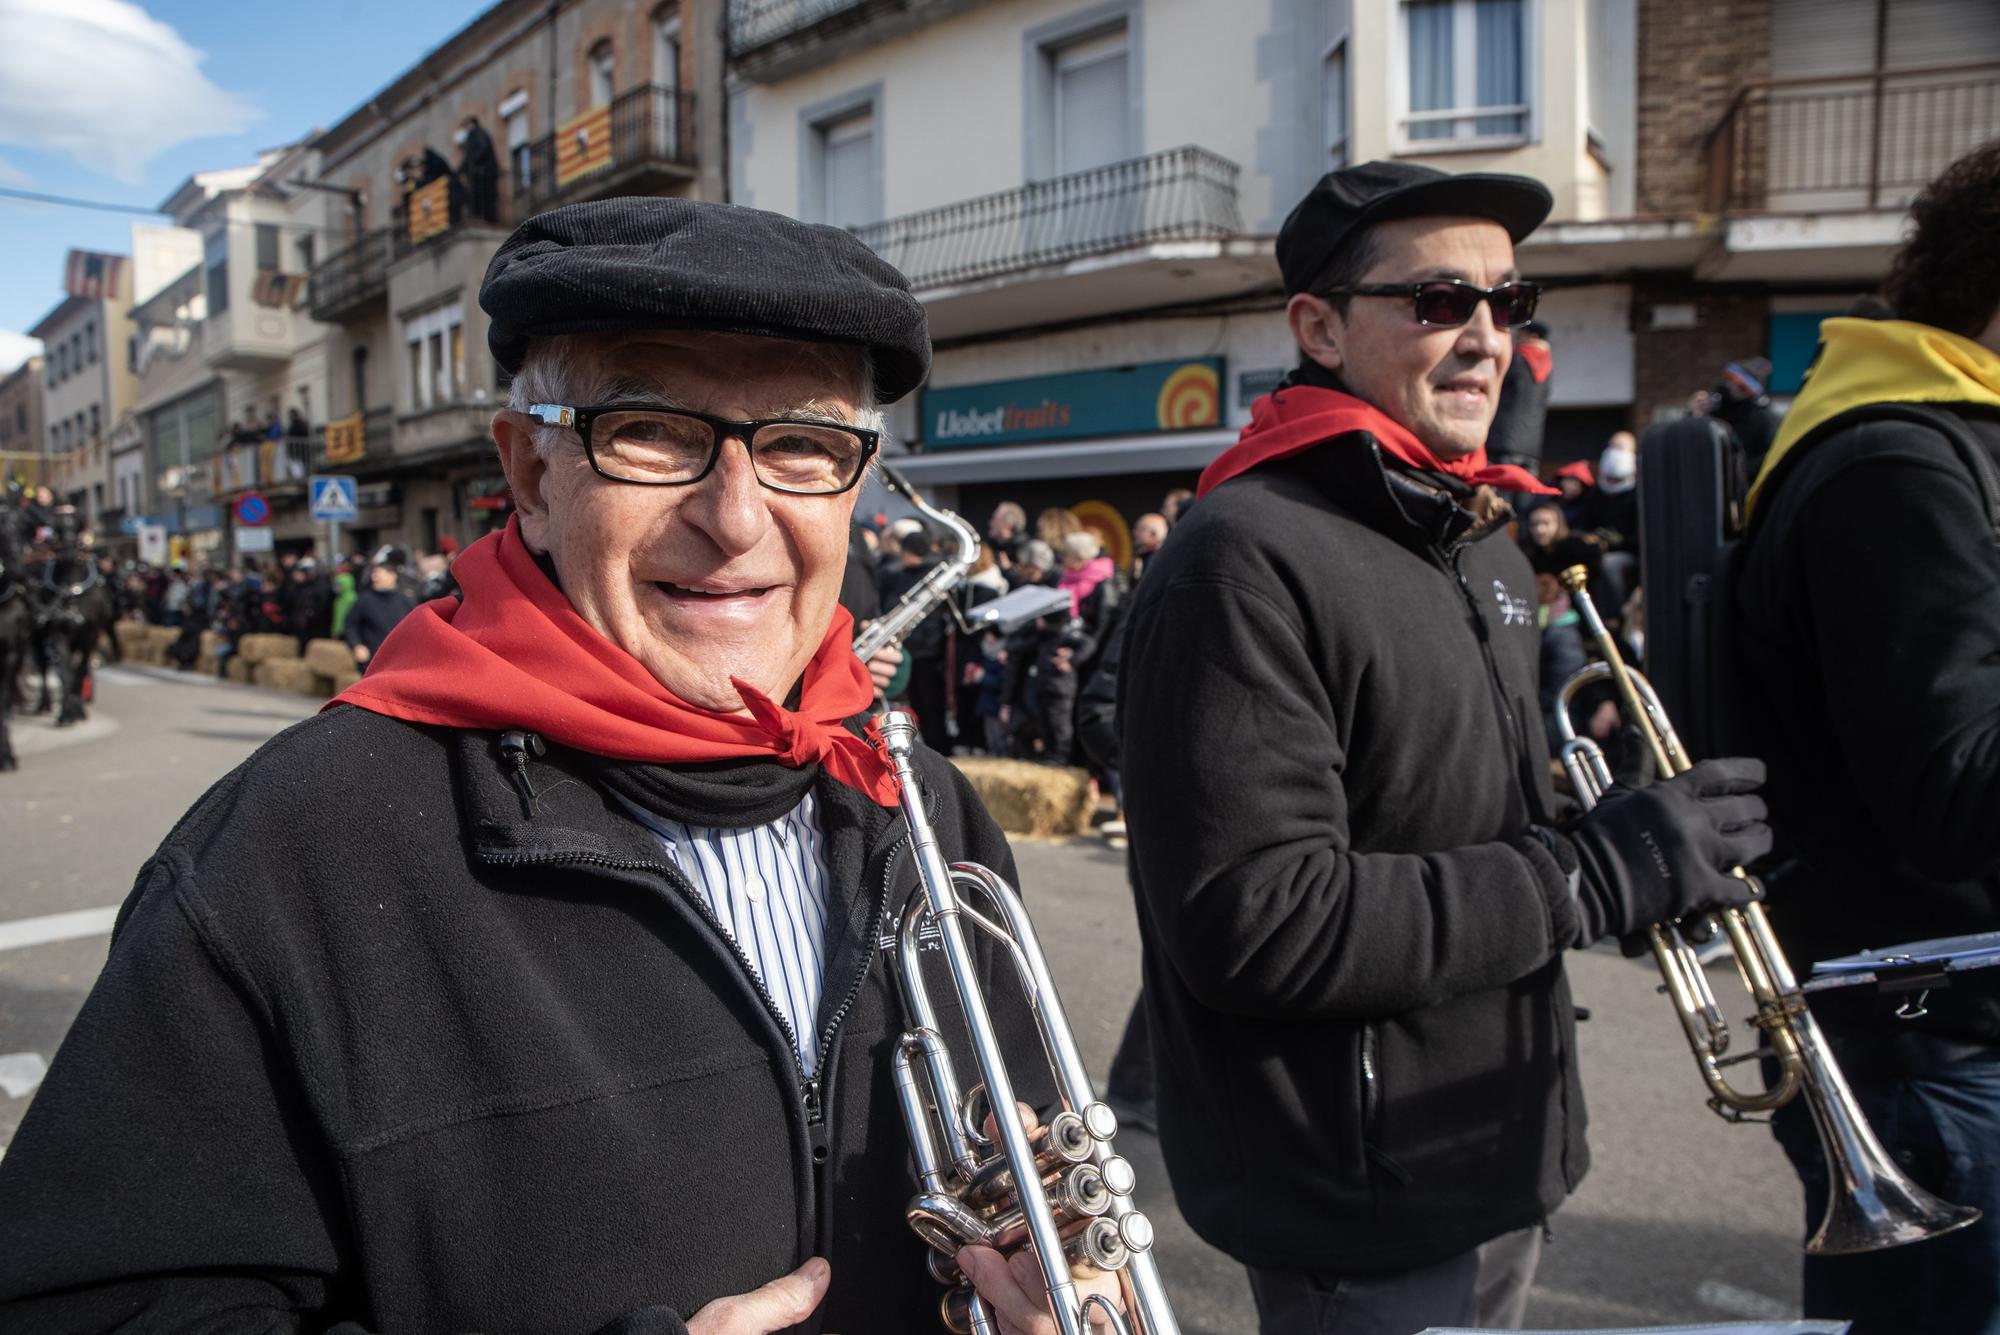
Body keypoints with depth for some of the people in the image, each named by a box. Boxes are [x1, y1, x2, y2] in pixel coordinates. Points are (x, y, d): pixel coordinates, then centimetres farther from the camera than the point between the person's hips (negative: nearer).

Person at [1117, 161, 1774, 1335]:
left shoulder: (1488, 545, 9)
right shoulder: (1244, 560, -22)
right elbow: (1252, 924, -29)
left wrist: (1656, 859, -1)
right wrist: (1595, 875, -24)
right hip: (1363, 1208, -8)